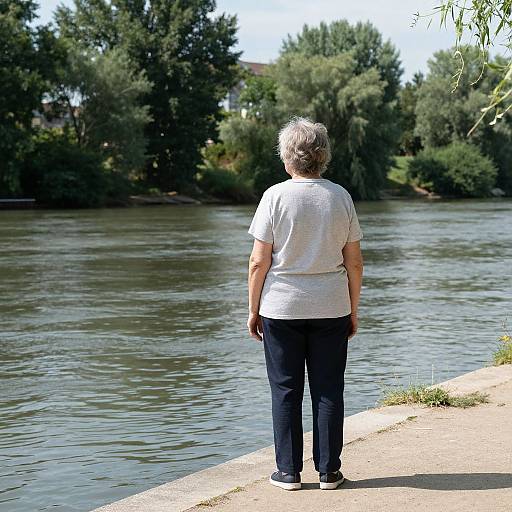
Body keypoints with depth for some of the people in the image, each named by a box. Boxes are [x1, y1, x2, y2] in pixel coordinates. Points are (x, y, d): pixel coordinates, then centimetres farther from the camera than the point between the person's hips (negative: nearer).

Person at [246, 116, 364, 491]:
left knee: (286, 390, 7)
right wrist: (353, 311, 12)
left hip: (282, 307, -2)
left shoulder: (275, 196, -8)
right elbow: (354, 262, 3)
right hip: (331, 307, 2)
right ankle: (329, 471, 12)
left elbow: (259, 262, -8)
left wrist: (253, 310, 2)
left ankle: (289, 472, 11)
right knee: (328, 389, 8)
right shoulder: (341, 197, 0)